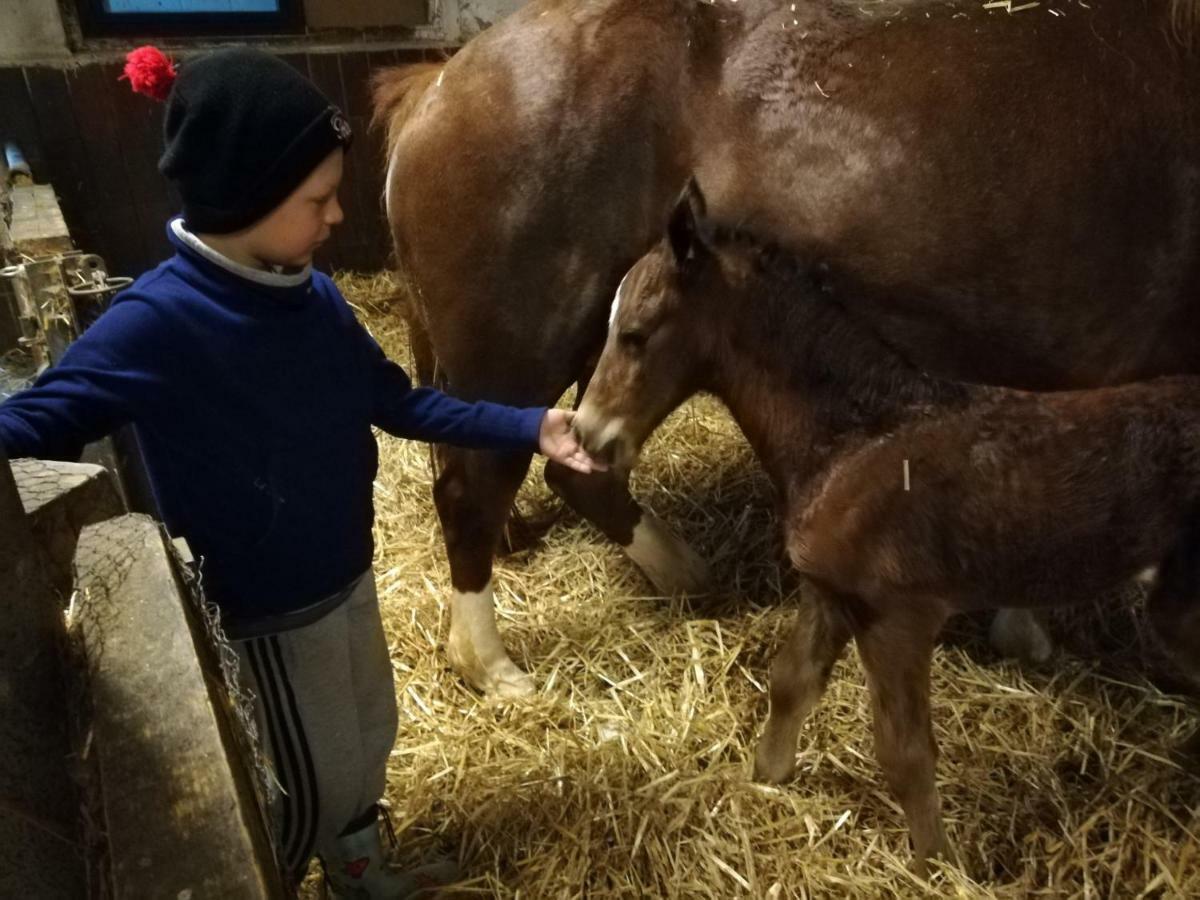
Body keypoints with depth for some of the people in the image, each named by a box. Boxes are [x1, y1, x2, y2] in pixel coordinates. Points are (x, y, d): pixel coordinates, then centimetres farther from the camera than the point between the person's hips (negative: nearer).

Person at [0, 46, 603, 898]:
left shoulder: (313, 296, -7)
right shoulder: (155, 324, -27)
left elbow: (400, 402, 0)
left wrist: (531, 427, -5)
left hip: (347, 574, 7)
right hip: (271, 609, -7)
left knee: (370, 737, 27)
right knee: (317, 782, 14)